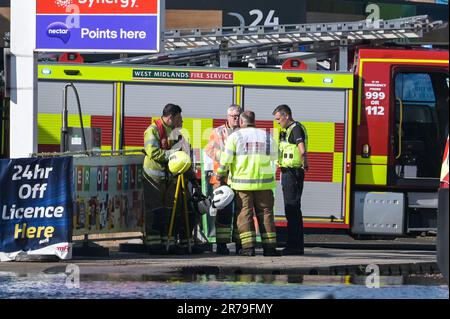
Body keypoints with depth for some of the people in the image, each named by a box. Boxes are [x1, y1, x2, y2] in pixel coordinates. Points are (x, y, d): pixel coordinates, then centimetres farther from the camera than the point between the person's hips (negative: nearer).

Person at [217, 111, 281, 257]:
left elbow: (225, 160, -5)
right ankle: (269, 246, 3)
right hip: (264, 183, 2)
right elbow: (273, 157, 17)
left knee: (245, 214, 1)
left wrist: (221, 176, 7)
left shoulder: (235, 137, -2)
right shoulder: (267, 137, 7)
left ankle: (248, 246, -8)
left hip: (242, 183, -2)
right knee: (265, 213, 7)